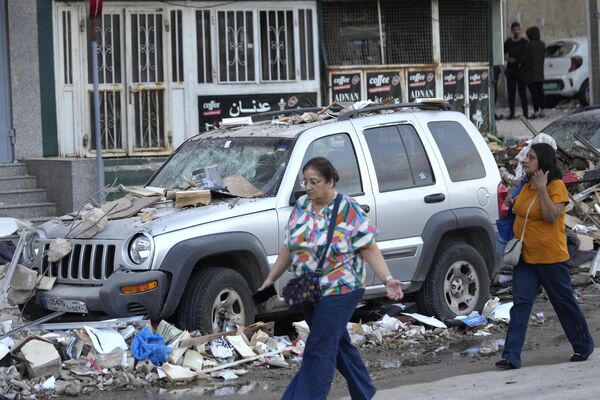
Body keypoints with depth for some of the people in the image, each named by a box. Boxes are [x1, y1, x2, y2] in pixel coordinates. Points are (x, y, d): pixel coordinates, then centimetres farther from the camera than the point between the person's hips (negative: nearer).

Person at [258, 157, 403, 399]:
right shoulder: (301, 207, 6)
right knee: (337, 343, 17)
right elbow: (289, 247, 14)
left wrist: (387, 279, -21)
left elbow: (369, 249, -11)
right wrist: (270, 279, 12)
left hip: (340, 290, -7)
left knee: (319, 350, -10)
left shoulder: (348, 210, -12)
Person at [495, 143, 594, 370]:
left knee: (564, 301, 9)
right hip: (525, 257, 6)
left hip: (551, 257, -6)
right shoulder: (525, 187, 10)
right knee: (520, 304, -4)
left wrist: (542, 189, -25)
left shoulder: (556, 186, -11)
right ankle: (511, 357, -10)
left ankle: (583, 345, 30)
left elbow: (551, 215, -23)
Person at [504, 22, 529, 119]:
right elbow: (503, 55, 12)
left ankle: (525, 113, 0)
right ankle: (511, 112, 8)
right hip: (510, 70, 2)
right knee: (511, 92, 2)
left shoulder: (524, 42, 2)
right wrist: (508, 59, -8)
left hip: (521, 70, -2)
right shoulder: (508, 42, 7)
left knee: (522, 92, -3)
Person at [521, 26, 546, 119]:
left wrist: (521, 65, 7)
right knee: (540, 91, 10)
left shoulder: (529, 45, -15)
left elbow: (524, 58, -13)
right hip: (540, 72, 6)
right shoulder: (542, 44, 3)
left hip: (530, 72, -6)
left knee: (533, 92, -5)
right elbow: (543, 56, 11)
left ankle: (536, 111, -7)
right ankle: (542, 111, 11)